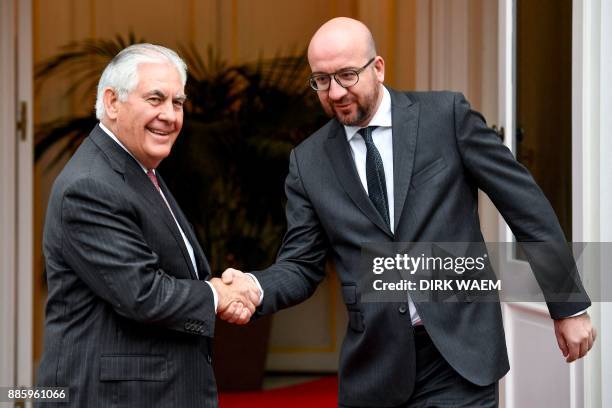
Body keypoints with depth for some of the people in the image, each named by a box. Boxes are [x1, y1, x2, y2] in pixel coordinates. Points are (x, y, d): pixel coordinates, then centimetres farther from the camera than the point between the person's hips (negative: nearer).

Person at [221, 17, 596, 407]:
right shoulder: (308, 162, 6)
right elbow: (301, 266, 6)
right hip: (375, 368, 3)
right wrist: (254, 288, -16)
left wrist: (569, 305, 1)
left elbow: (524, 200, 0)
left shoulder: (446, 115, -2)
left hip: (460, 354, -3)